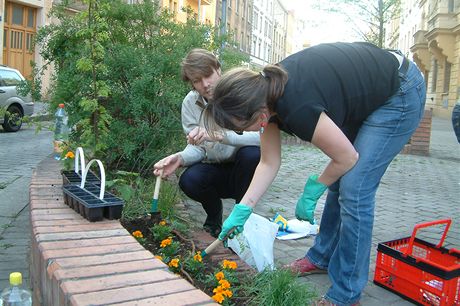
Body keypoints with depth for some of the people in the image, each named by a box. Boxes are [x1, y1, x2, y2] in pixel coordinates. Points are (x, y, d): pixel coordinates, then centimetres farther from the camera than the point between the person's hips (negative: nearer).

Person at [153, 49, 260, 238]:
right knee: (188, 181, -27)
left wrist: (219, 134, -45)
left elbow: (261, 136, -33)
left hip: (241, 170, -2)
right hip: (214, 170, 3)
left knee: (251, 154, -34)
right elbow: (197, 147, -8)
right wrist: (180, 158, -30)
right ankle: (214, 216, 8)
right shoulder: (190, 102, -8)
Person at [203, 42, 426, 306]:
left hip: (401, 94, -8)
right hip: (365, 95, 8)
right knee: (339, 181, 11)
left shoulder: (298, 109, -37)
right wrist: (242, 211, -5)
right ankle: (323, 257, 29)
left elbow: (348, 158, -20)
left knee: (354, 190, -12)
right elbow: (269, 164, -3)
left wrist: (311, 192, -7)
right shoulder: (264, 91, -12)